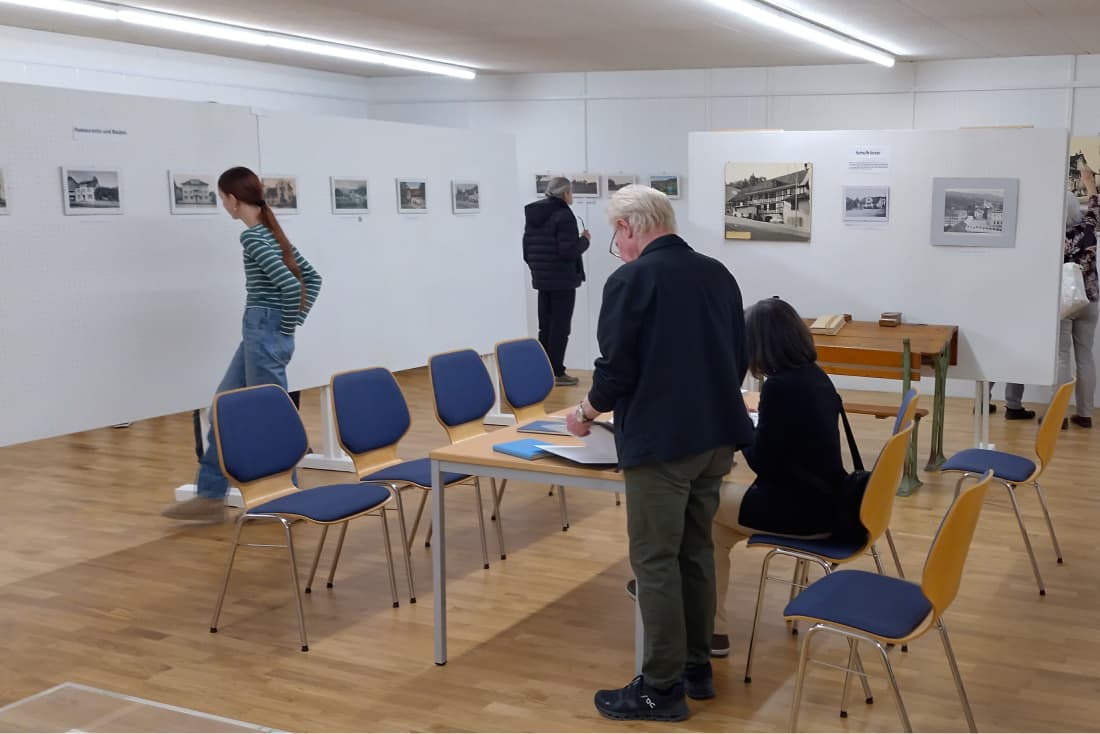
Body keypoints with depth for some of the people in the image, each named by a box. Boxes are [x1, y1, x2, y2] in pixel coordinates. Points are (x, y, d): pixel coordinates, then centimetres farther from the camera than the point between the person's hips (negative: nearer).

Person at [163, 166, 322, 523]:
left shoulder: (252, 237, -15)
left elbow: (290, 286, -26)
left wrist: (287, 328, -12)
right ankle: (211, 496, 20)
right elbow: (312, 277, 17)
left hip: (265, 333, -10)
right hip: (259, 334, 10)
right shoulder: (271, 231, 12)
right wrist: (294, 321, 13)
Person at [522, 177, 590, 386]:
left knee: (545, 327, 13)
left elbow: (526, 251, 13)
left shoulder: (533, 215, 10)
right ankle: (557, 372, 1)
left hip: (541, 280, 7)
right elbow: (569, 251, -20)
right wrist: (585, 240, -3)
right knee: (560, 327, -1)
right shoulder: (564, 215, -14)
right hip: (563, 280, -7)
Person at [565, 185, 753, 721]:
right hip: (718, 435, 8)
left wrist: (587, 412, 7)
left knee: (655, 562, 1)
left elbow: (616, 370, -12)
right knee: (696, 551, 17)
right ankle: (697, 669, 26)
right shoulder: (718, 274, 11)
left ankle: (662, 689, 7)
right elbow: (739, 358, 16)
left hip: (661, 442, -7)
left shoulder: (631, 280, -10)